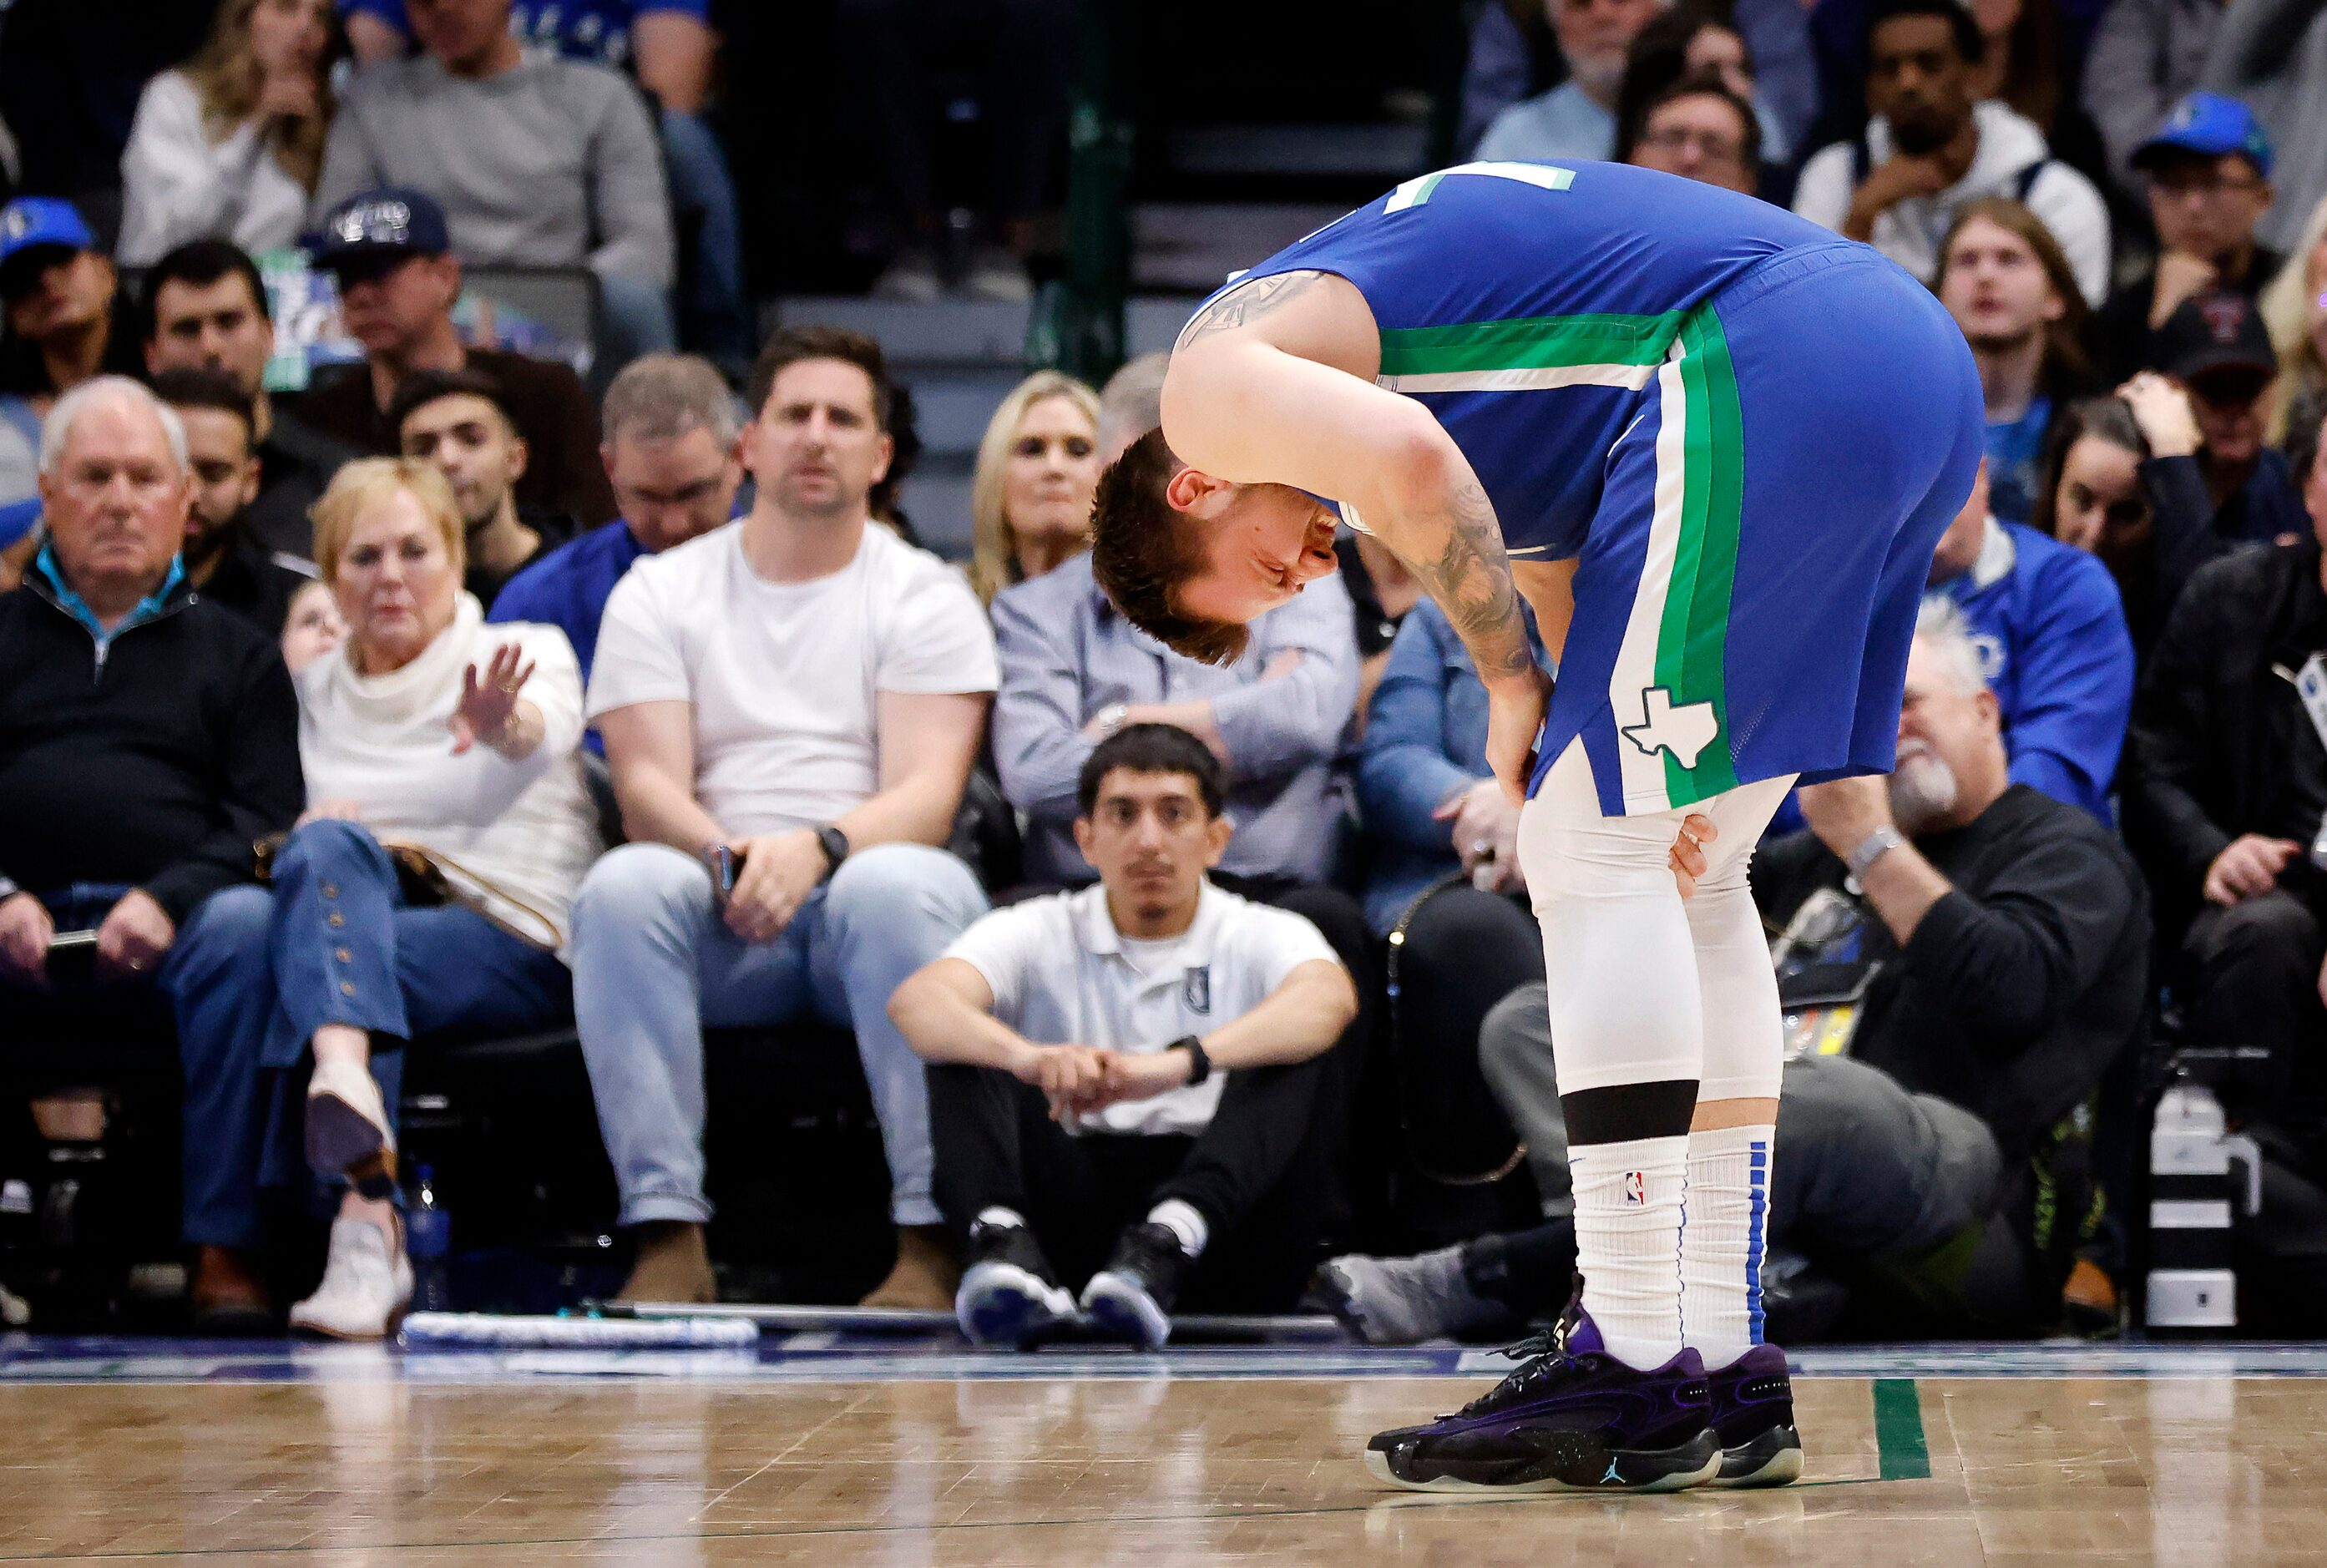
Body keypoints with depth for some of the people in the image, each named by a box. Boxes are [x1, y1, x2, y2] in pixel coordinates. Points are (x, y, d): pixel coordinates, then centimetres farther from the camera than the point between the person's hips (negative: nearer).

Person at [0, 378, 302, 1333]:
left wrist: (170, 899, -11)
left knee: (244, 933, -35)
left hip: (175, 926, 0)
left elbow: (267, 818, 10)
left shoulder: (233, 651, 24)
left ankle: (225, 1252, -35)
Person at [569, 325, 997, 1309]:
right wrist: (731, 857, -21)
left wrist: (818, 848, -25)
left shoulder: (925, 596, 9)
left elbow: (926, 796, -4)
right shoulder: (660, 592, 14)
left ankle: (929, 1242, -36)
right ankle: (667, 1239, -35)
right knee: (624, 884, -31)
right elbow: (647, 786, 2)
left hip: (863, 881, -1)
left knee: (898, 884, -36)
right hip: (721, 922, 1)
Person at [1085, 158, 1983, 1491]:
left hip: (1763, 374, -10)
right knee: (1682, 875, 17)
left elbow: (1409, 463, -17)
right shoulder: (1356, 317, 32)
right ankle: (1722, 1357, 18)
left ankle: (1634, 1368, -5)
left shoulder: (1216, 375, 4)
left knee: (1594, 862, -3)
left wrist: (1511, 687, -4)